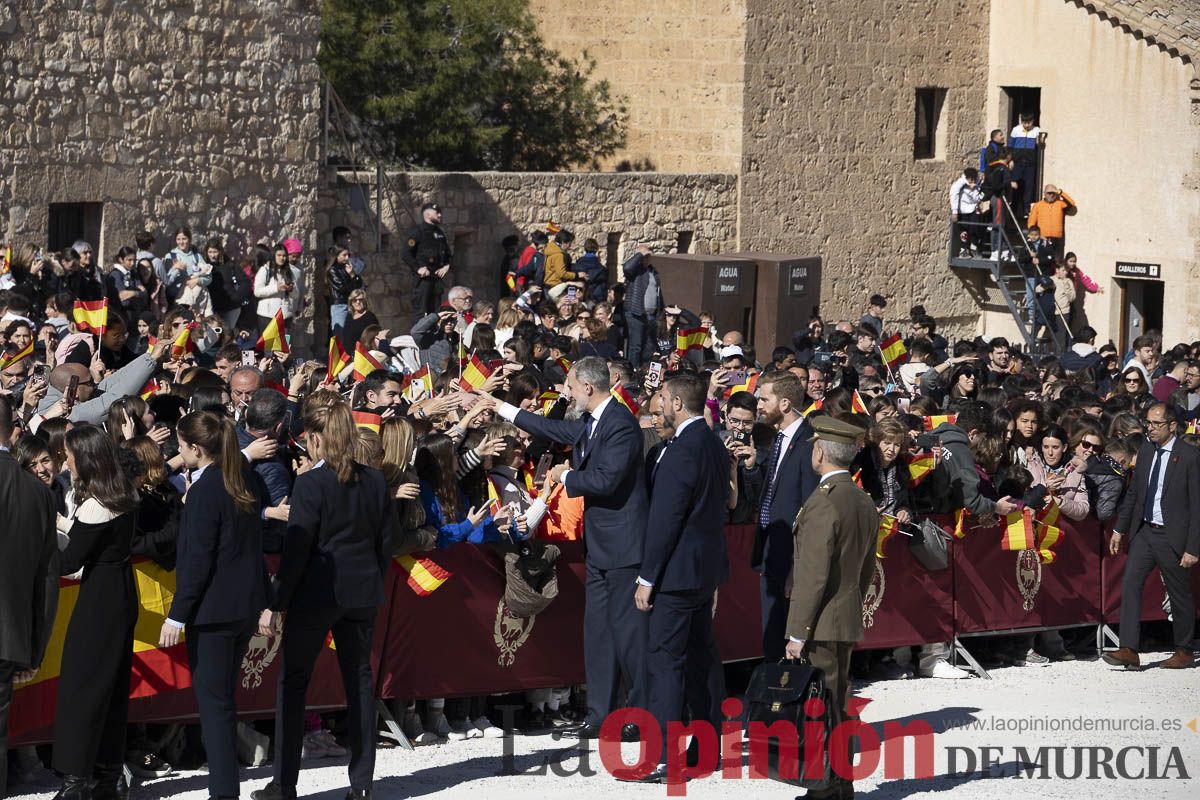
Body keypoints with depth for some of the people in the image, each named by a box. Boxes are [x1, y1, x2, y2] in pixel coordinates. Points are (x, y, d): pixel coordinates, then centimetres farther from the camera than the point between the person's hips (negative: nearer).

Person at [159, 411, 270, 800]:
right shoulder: (243, 480, 8)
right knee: (223, 699, 16)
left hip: (213, 608, -9)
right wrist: (263, 603, 21)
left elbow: (197, 560, -18)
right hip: (245, 605, 9)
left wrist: (176, 615, -14)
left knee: (213, 702, -3)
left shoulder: (204, 491, -17)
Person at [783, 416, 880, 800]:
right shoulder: (865, 502, 12)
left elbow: (813, 574, -19)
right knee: (837, 707, 15)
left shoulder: (823, 502, -17)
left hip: (821, 625, -9)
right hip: (848, 621, 9)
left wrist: (797, 632, -17)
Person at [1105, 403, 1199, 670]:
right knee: (1130, 583, -10)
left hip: (1172, 537, -5)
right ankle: (1129, 651, -13)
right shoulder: (1145, 451, 7)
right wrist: (1119, 528, 13)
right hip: (1144, 532, 5)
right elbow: (1133, 493, 16)